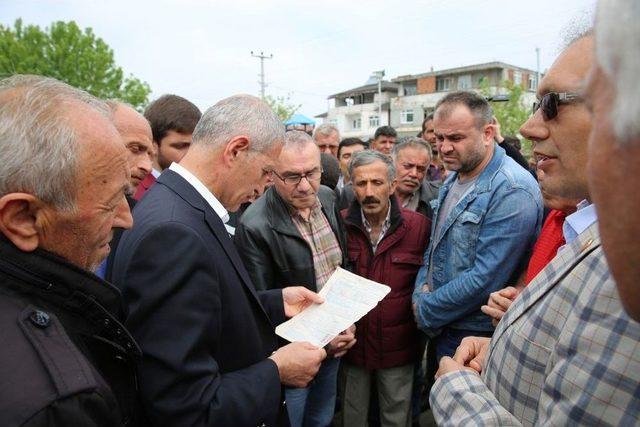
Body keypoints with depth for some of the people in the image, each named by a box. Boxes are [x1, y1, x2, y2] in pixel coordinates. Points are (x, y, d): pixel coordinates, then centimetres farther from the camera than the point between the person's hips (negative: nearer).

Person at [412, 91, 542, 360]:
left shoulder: (512, 191, -23)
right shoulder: (453, 179, 6)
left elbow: (485, 280, -26)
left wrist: (425, 312, -16)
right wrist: (420, 293, -2)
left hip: (478, 337, -8)